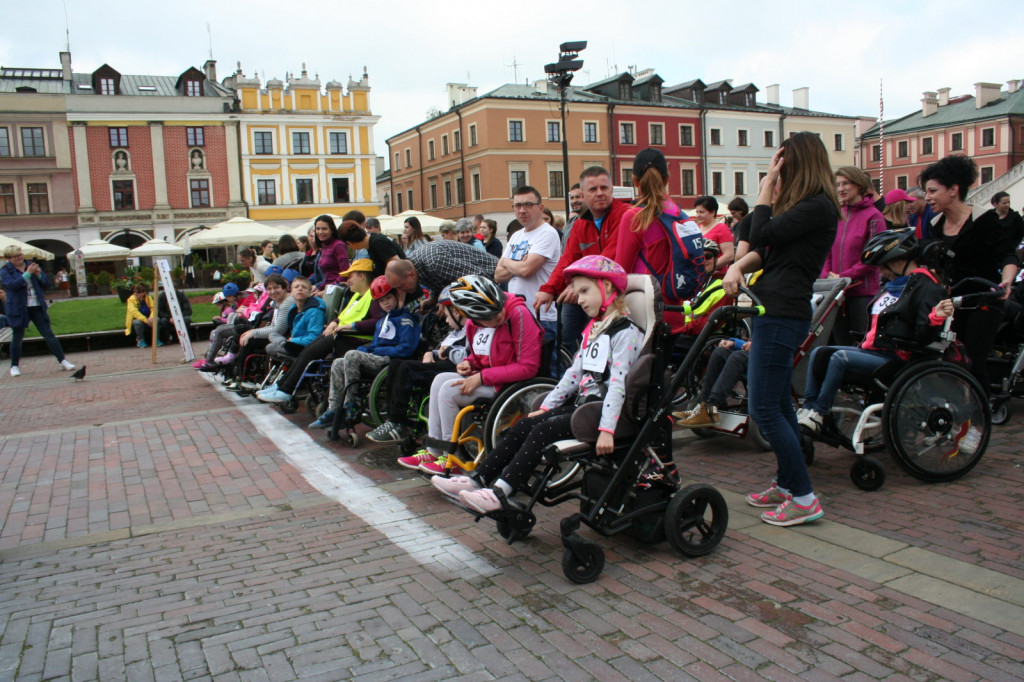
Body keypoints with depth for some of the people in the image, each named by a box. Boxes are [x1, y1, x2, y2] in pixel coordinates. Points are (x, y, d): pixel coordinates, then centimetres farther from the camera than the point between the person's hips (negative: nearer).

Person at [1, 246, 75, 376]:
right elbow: (12, 284, -20)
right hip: (18, 309, -3)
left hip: (37, 307, 3)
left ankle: (63, 361, 2)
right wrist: (28, 273, -24)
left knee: (49, 334, 1)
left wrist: (39, 275, -10)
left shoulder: (31, 266, 9)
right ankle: (14, 366, 20)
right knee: (17, 338, 6)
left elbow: (47, 283, 9)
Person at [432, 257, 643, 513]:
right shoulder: (593, 329, 19)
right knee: (524, 425, -6)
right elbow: (574, 373, 18)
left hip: (602, 408, -9)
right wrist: (546, 406, 13)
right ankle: (477, 479, -8)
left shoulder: (625, 332, -12)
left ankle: (500, 492, -26)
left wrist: (607, 429, -27)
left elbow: (618, 382, -21)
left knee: (544, 430, -24)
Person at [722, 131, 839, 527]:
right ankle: (786, 484, 27)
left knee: (764, 408, -9)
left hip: (783, 314, -11)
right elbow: (764, 249, 13)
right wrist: (739, 266, -6)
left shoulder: (818, 207, -13)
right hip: (774, 312, 11)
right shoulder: (802, 205, 17)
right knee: (779, 405, 16)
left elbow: (762, 235, -17)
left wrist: (767, 186, -8)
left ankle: (804, 498, -2)